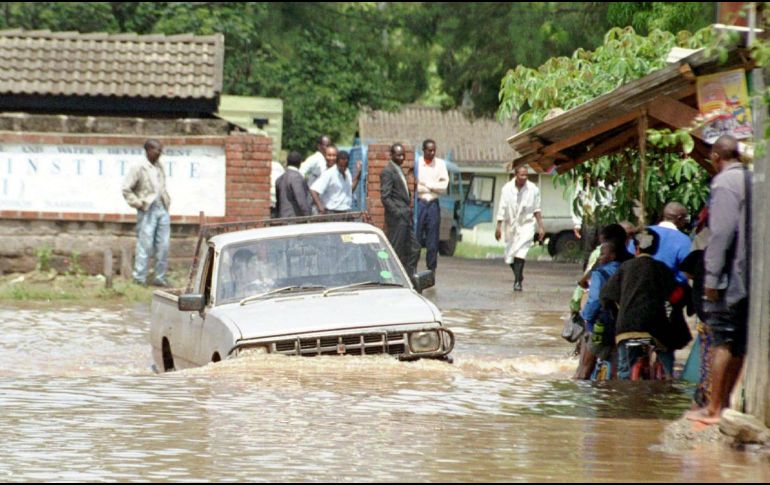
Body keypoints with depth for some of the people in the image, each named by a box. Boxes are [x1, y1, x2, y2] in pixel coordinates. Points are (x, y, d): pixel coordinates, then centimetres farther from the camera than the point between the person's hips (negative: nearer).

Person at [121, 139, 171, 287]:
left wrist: (167, 200, 14)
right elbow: (126, 189, -9)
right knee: (145, 246, -5)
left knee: (163, 247, 5)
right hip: (147, 211, -6)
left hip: (162, 210, 6)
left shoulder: (160, 167, 12)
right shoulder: (138, 168, -8)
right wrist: (138, 204, -11)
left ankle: (160, 278, 13)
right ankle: (139, 279, 0)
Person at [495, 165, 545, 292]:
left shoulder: (533, 189, -5)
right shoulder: (507, 189, -5)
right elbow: (502, 208, -2)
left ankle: (518, 282, -16)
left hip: (527, 224, -2)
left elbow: (536, 210, 3)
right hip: (511, 224, 2)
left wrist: (540, 226, 2)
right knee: (510, 255, 8)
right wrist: (499, 226, -4)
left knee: (520, 253, -18)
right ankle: (519, 276, 32)